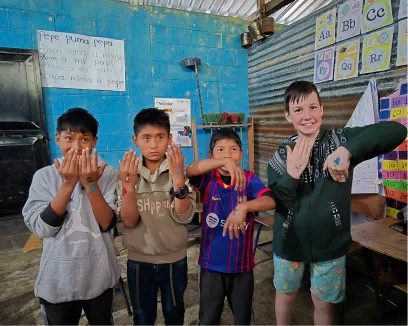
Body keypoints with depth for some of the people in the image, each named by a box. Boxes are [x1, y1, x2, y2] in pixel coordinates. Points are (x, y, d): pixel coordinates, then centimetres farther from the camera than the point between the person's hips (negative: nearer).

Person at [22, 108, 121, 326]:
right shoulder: (44, 176, -8)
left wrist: (90, 183, -27)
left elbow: (107, 223, -17)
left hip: (98, 276, 1)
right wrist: (68, 184, -24)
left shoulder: (107, 174, -10)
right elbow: (42, 228, -15)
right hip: (57, 278, 0)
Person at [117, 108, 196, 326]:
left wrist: (177, 178, -33)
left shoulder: (180, 170, -12)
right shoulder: (129, 171, -9)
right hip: (139, 261, 1)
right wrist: (128, 184, -31)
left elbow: (184, 217, -21)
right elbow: (129, 220, -16)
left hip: (174, 260, 0)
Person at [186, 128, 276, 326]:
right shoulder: (208, 178, -9)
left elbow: (270, 201, -24)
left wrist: (243, 207, -42)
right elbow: (189, 171, -30)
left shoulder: (249, 179, -9)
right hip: (211, 263, 0)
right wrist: (224, 161, -44)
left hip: (242, 263, 0)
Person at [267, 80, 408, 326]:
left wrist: (348, 150, -35)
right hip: (289, 242, 1)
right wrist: (291, 175, -26)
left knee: (324, 303, 21)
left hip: (330, 244, 0)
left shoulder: (341, 140, -10)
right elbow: (277, 203, -10)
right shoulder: (281, 155, -7)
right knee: (286, 295, 22)